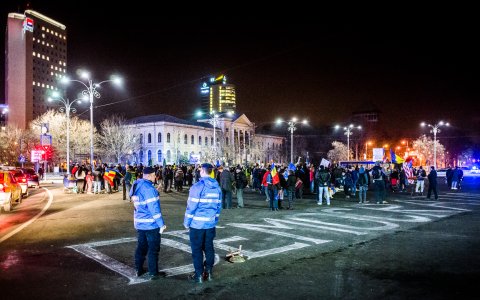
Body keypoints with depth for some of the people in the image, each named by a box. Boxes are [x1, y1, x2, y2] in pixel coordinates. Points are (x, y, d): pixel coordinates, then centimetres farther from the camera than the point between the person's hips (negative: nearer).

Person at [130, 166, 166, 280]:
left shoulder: (136, 186, 6)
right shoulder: (149, 188, -21)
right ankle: (153, 273, 10)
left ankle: (138, 270, 29)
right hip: (151, 224, -8)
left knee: (141, 247, 19)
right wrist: (161, 224, -17)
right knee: (153, 249, 3)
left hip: (139, 223, 8)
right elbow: (154, 208, -22)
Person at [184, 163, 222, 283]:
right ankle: (209, 272, 21)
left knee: (197, 249, 5)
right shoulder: (217, 187, 5)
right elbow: (219, 206, 9)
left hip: (197, 223, -5)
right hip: (211, 223, 6)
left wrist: (186, 222, -4)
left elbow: (191, 206, -13)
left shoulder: (197, 187, -14)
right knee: (209, 247, 14)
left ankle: (199, 275, 11)